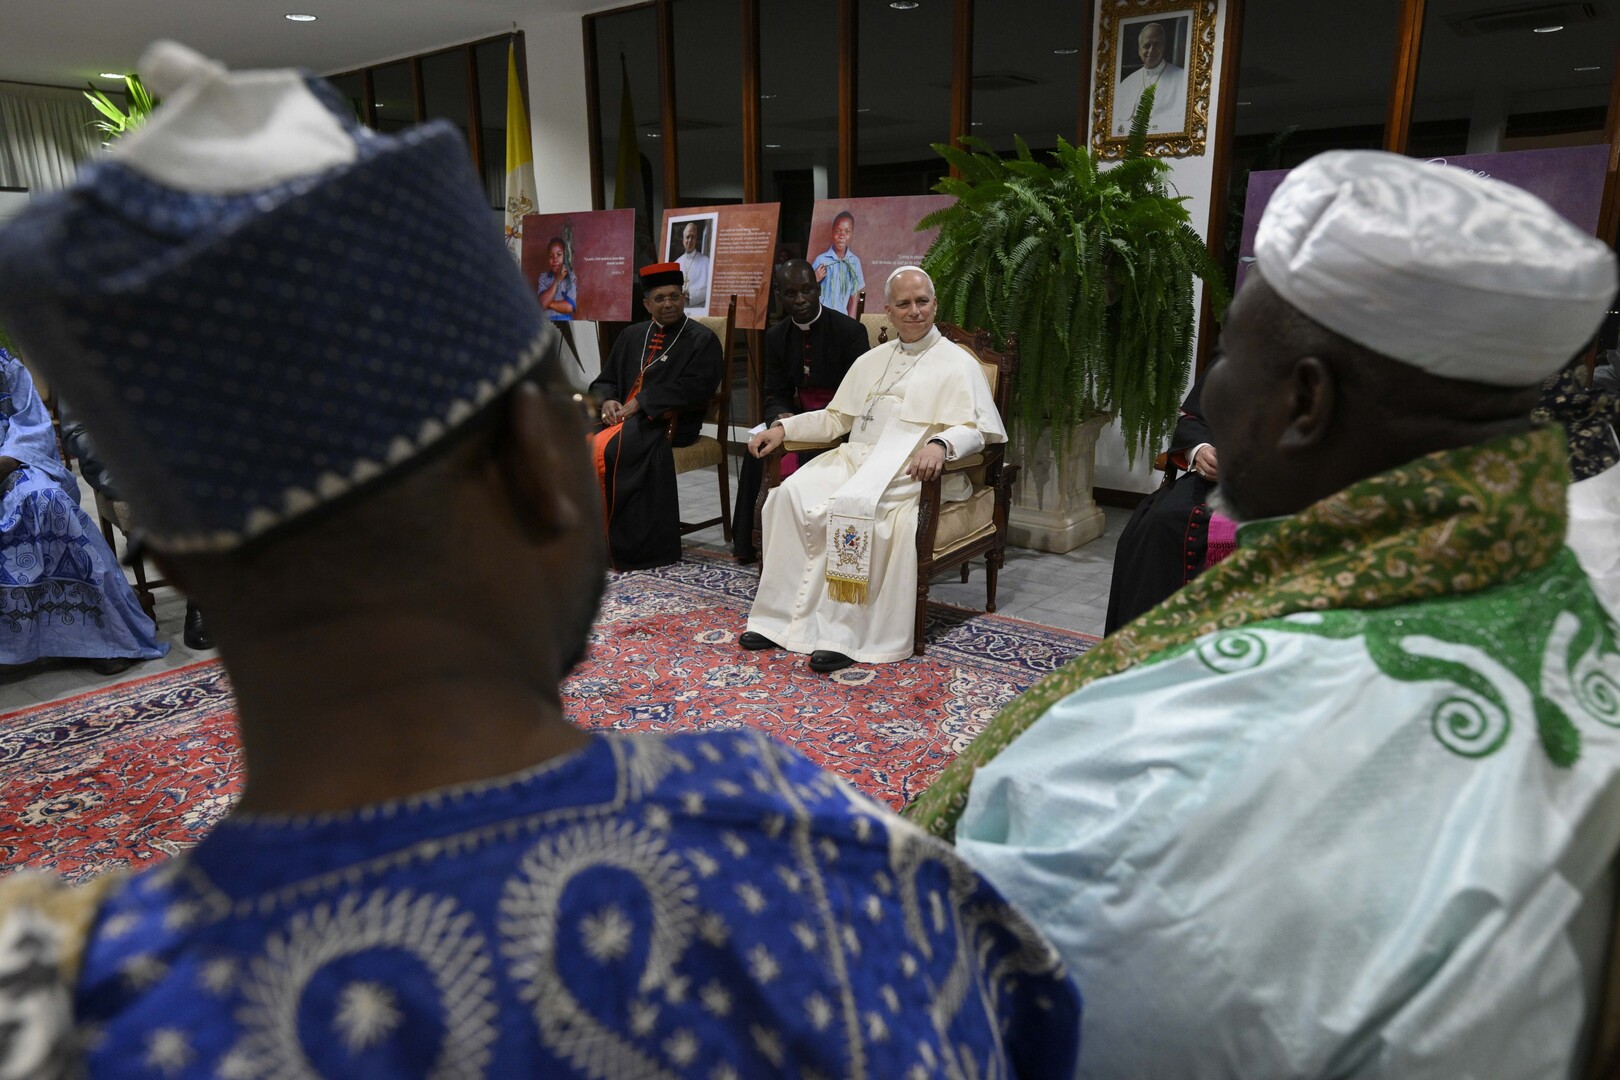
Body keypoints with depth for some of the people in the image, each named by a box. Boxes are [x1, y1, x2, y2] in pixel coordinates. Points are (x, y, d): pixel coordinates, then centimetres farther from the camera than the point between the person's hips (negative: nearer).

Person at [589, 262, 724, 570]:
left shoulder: (702, 339, 4)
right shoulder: (632, 335, 22)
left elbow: (695, 390, -10)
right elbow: (605, 380, 22)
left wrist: (638, 403, -15)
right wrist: (608, 401, -3)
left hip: (666, 422, -6)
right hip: (621, 415, 6)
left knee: (602, 449, -31)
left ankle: (611, 545, -21)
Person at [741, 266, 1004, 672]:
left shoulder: (957, 363, 6)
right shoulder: (873, 360, 25)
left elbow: (976, 428, -6)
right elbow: (836, 418, 28)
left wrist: (940, 444, -28)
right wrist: (783, 428, 14)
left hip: (909, 469, -6)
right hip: (855, 456, 6)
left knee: (854, 505, -36)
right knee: (792, 495, -22)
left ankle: (842, 633, -30)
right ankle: (781, 617, -19)